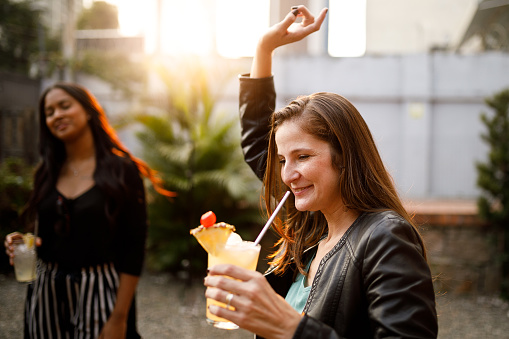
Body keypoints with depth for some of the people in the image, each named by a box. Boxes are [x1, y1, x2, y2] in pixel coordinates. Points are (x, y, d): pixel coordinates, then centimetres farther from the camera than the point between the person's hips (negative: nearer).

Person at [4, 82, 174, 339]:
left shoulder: (122, 170, -8)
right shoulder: (47, 173, 7)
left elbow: (133, 247, -10)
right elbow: (46, 237, 15)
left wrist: (119, 318, -14)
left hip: (99, 291, -4)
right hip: (46, 292, 4)